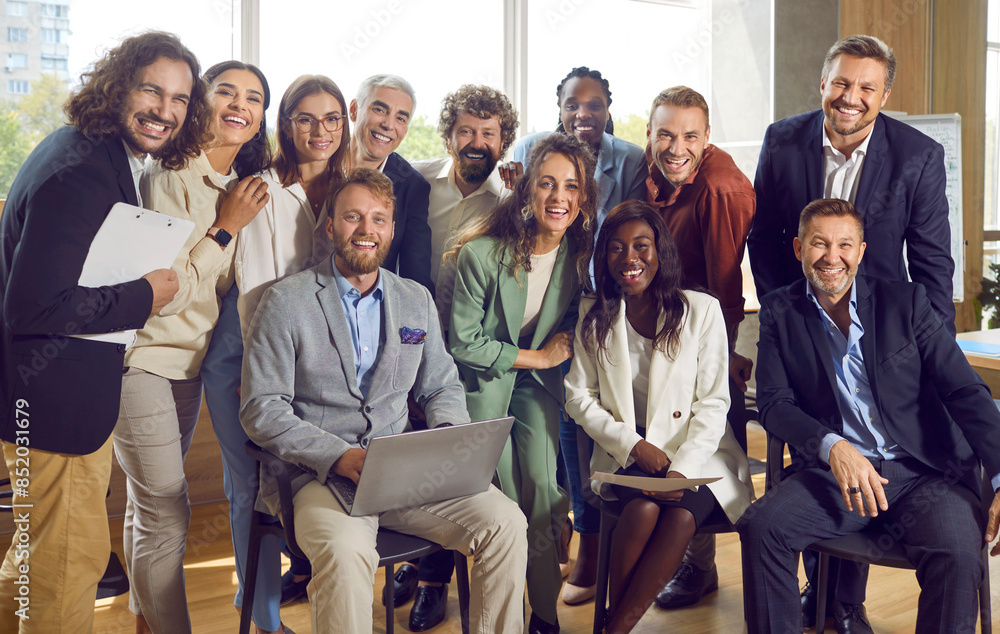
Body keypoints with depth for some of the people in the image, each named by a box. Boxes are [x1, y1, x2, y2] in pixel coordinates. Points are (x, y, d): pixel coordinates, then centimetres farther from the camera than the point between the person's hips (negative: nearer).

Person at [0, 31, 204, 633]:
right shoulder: (78, 174, -25)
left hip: (73, 388, 11)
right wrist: (143, 297, -20)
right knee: (73, 556, 4)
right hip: (55, 399, -11)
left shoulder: (112, 157, 8)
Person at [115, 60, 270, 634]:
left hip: (191, 361, 8)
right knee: (167, 517, -6)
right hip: (145, 361, -7)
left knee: (148, 506, 19)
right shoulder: (170, 178, -16)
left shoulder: (241, 187, 8)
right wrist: (226, 228, -17)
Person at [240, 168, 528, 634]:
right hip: (317, 474, -4)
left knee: (505, 522, -16)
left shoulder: (417, 300, 14)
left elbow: (442, 387, 19)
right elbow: (261, 410, -6)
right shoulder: (286, 301, -1)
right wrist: (340, 456, -20)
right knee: (346, 551, -36)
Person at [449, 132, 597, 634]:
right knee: (506, 500, -10)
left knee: (541, 485, -14)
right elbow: (463, 343, -14)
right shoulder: (482, 253, -19)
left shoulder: (580, 254, -8)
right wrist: (536, 356, -12)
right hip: (485, 383, -2)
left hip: (538, 385, 3)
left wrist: (561, 344, -7)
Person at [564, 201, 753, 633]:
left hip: (697, 452, -1)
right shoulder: (594, 315, 7)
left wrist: (682, 468, -18)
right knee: (644, 509, -30)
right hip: (625, 454, 1)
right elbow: (578, 395, 6)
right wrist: (633, 444, -9)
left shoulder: (701, 310, 0)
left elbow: (713, 403, -3)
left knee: (681, 516, -30)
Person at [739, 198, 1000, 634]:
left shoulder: (905, 301, 6)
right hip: (832, 473, 1)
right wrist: (833, 447, -19)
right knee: (760, 526, -25)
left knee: (957, 554, -29)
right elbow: (774, 402, 1)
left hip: (925, 473, 0)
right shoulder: (780, 313, 8)